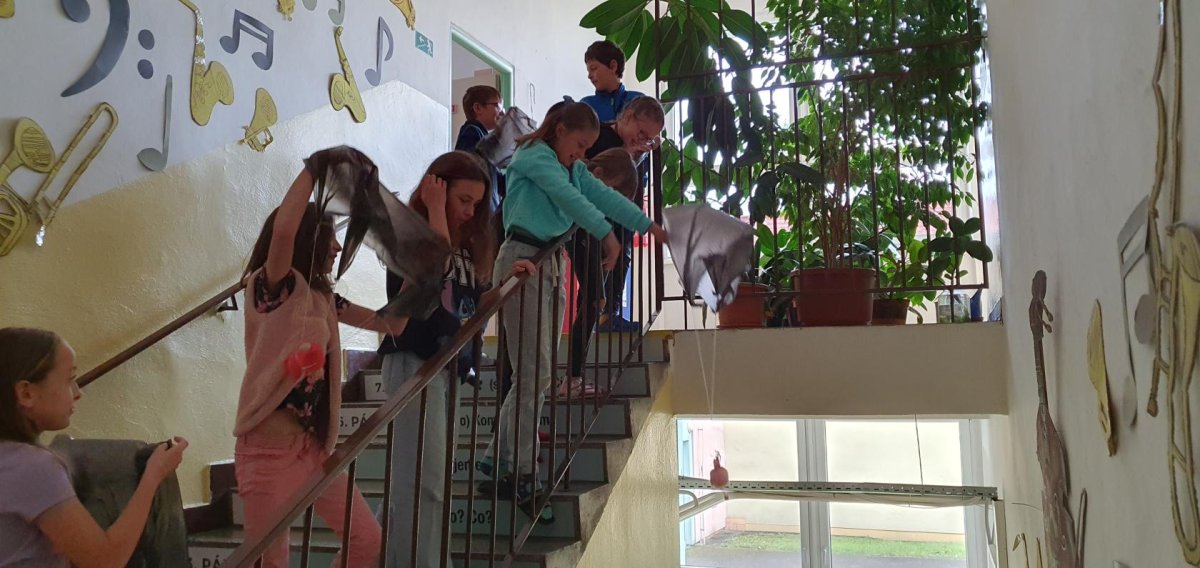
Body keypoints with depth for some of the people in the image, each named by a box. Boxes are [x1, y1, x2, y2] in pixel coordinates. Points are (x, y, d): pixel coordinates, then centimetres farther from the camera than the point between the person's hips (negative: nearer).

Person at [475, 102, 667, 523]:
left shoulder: (572, 168, 19)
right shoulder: (534, 157, -7)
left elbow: (603, 195, 14)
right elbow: (569, 198, -19)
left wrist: (649, 225, 10)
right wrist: (607, 235, -26)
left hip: (552, 263, 9)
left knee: (536, 371, 7)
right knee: (535, 373, -10)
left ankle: (499, 463, 18)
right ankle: (524, 478, -1)